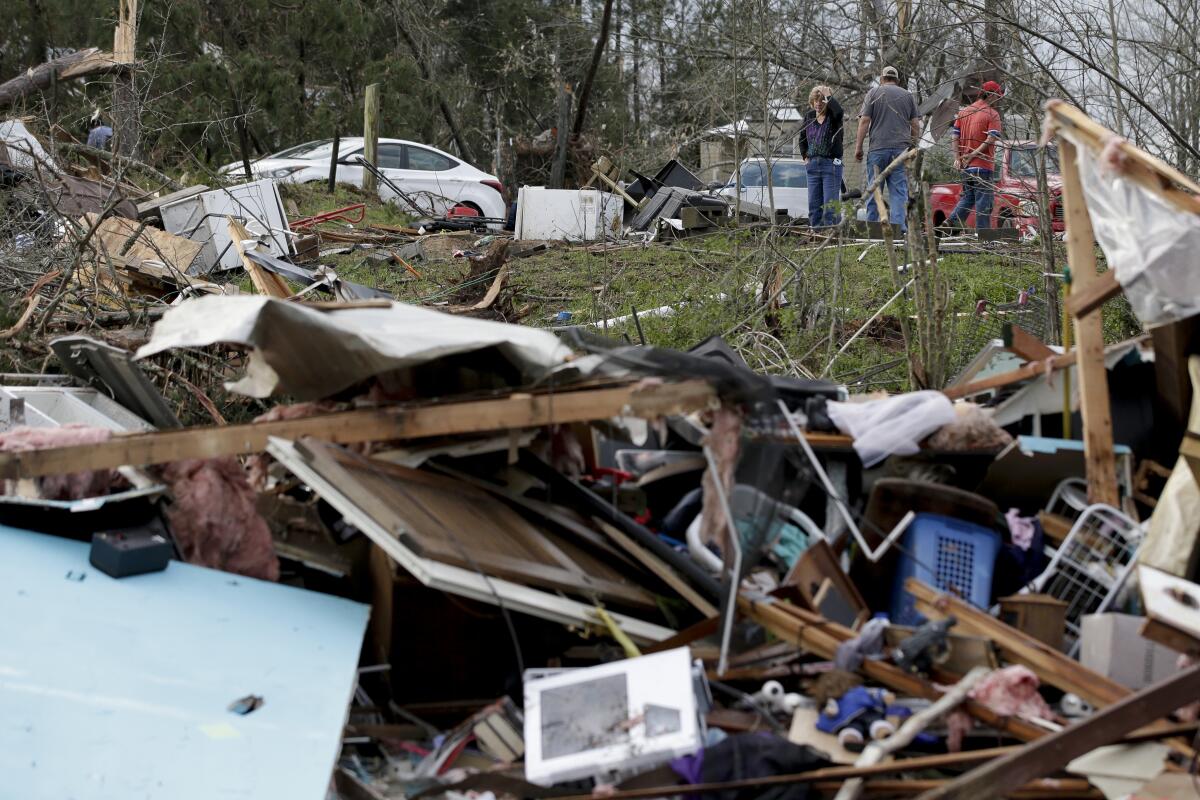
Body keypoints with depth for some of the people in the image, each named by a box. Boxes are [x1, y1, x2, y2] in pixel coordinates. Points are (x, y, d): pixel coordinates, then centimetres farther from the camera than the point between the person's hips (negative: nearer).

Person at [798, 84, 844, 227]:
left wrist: (828, 95, -17)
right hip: (813, 165, 6)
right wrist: (805, 154, 15)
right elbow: (802, 136, 25)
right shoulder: (809, 116, 10)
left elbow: (838, 111, -31)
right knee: (813, 206, 7)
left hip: (831, 164, -6)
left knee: (830, 205, -9)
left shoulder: (833, 116, -5)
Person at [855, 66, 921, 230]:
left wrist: (858, 147, 0)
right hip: (901, 149, 2)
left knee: (873, 191, 4)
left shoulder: (874, 93, 4)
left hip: (878, 149, -2)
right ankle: (898, 228, -9)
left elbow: (864, 121, -3)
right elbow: (915, 125, 10)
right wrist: (913, 147, 19)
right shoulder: (907, 95, 12)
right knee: (899, 192, -1)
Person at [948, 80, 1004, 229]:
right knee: (983, 200, 0)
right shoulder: (992, 114, -8)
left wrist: (957, 158, 2)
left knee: (968, 197, 17)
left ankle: (951, 222, 2)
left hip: (965, 165, 6)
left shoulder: (964, 112, 11)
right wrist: (974, 154, -17)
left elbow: (955, 136, 7)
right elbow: (991, 138, -19)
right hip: (983, 165, -6)